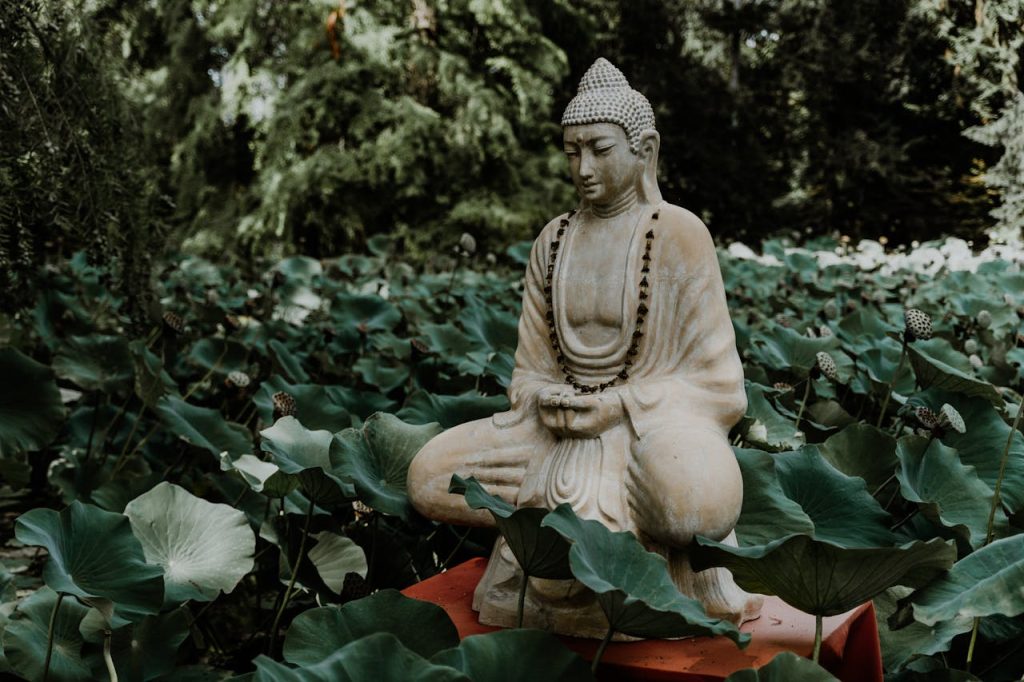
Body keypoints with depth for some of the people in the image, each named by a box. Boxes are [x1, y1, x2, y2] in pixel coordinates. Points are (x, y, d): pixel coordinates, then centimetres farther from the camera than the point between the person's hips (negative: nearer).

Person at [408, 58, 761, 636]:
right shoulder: (555, 240, 10)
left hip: (650, 429, -5)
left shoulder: (679, 235, -5)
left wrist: (614, 406, -16)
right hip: (562, 432, 5)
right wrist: (547, 403, -9)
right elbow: (531, 368, 14)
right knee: (429, 476, -13)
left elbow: (715, 382, -7)